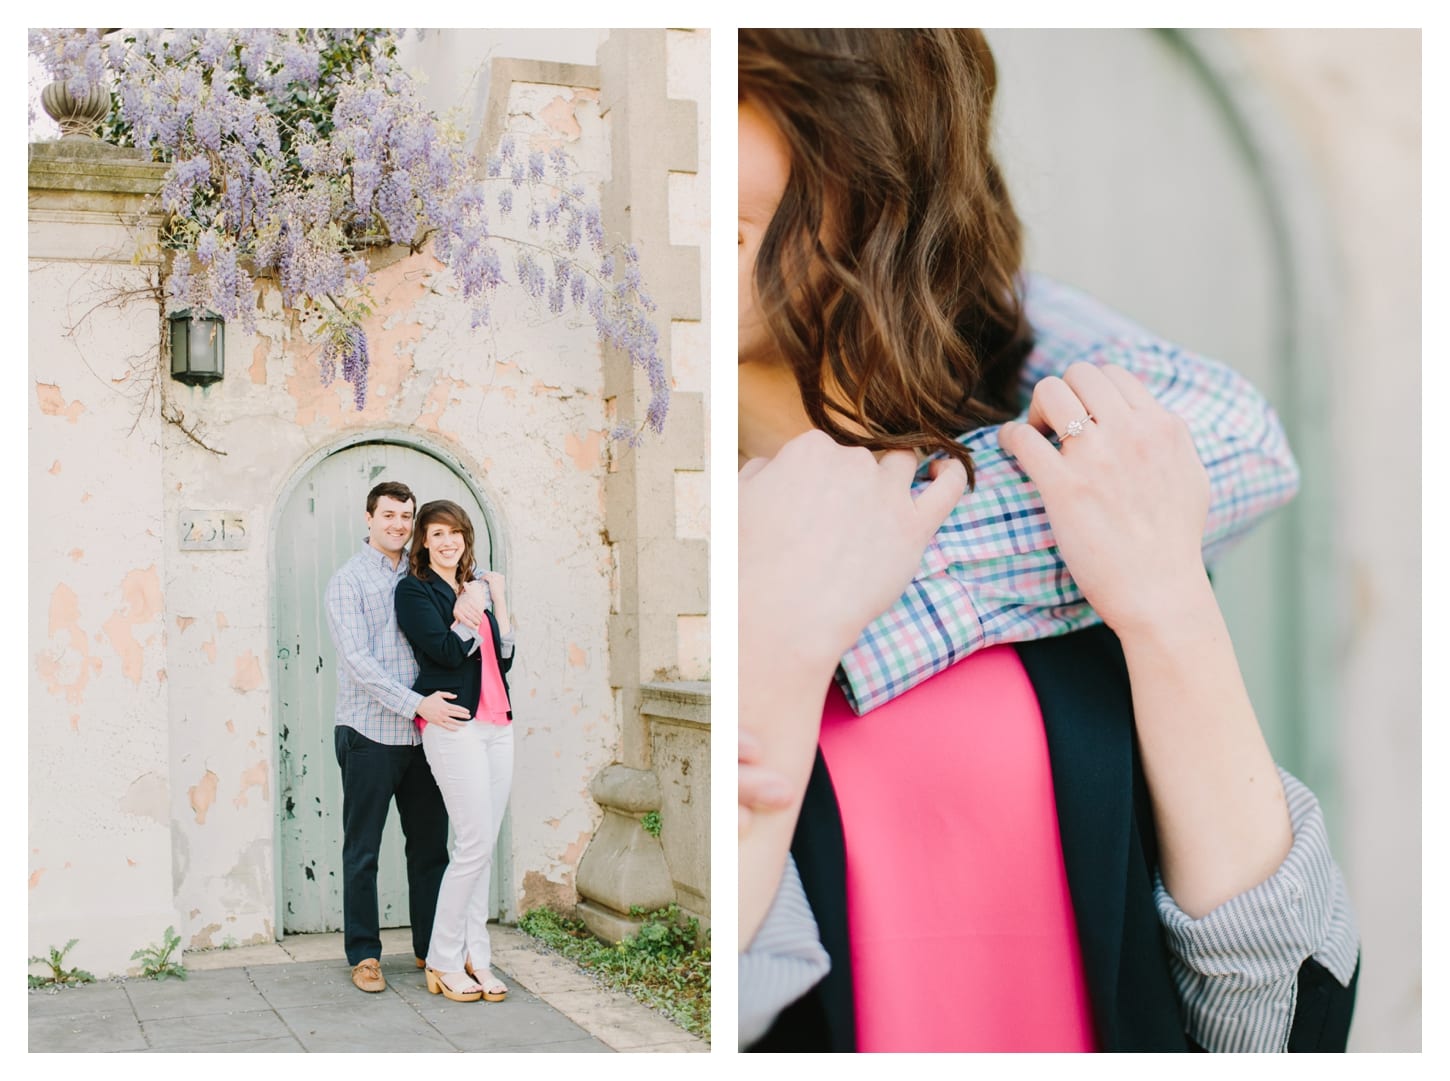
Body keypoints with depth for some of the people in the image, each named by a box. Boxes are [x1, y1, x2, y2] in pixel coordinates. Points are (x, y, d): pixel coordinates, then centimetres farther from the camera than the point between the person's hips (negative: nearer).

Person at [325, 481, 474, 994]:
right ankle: (363, 955, 15)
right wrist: (416, 704, -20)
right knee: (362, 851, 5)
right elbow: (358, 661, -12)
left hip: (422, 735, 5)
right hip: (369, 734, -5)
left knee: (431, 845, 10)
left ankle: (432, 948, 22)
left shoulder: (421, 576, 11)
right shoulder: (348, 580, -3)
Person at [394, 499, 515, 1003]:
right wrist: (472, 607, -5)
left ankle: (474, 955, 15)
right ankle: (442, 962, 2)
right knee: (475, 843, -10)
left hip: (497, 724, 6)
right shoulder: (414, 590, 0)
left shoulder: (479, 586, 18)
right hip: (453, 725, -6)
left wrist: (498, 601, 5)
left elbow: (504, 658, 13)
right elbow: (447, 651, -13)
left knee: (482, 847, 7)